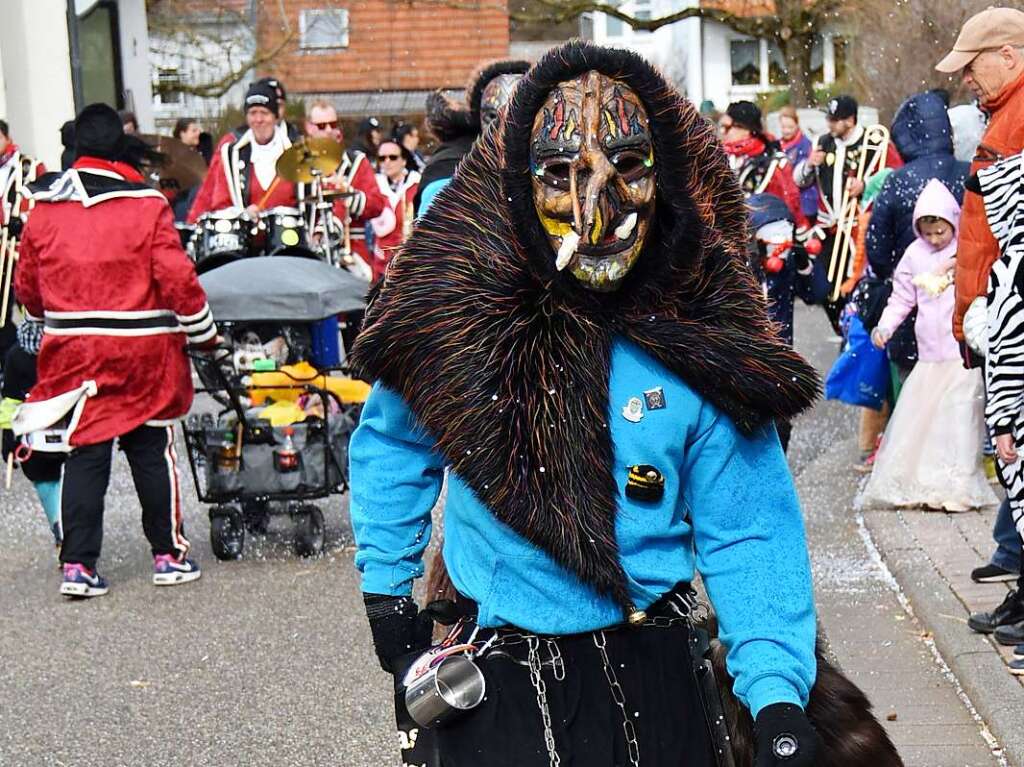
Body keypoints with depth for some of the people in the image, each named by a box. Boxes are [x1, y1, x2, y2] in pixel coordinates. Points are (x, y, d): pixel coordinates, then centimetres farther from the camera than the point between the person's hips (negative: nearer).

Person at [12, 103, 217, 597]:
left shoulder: (43, 211, 4)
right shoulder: (148, 207, -8)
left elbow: (27, 287, 12)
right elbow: (177, 279, -9)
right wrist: (204, 334, 5)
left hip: (73, 352, 3)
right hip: (144, 352, -3)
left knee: (85, 455, 7)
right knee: (152, 451, 9)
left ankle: (77, 564, 3)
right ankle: (169, 555, 17)